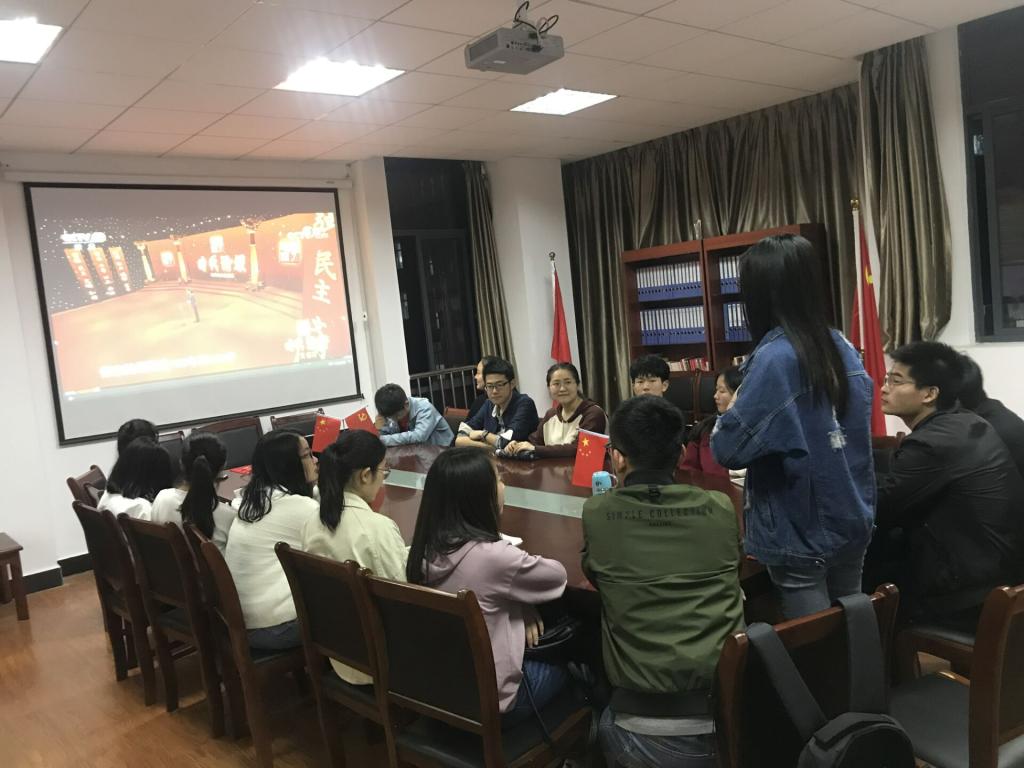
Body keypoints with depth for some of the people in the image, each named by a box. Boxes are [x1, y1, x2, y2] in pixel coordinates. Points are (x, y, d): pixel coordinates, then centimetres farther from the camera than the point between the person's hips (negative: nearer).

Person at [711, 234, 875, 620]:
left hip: (801, 535, -7)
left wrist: (731, 412, -3)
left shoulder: (776, 358, -21)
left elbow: (729, 448, -22)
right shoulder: (841, 346, 2)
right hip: (852, 524, 7)